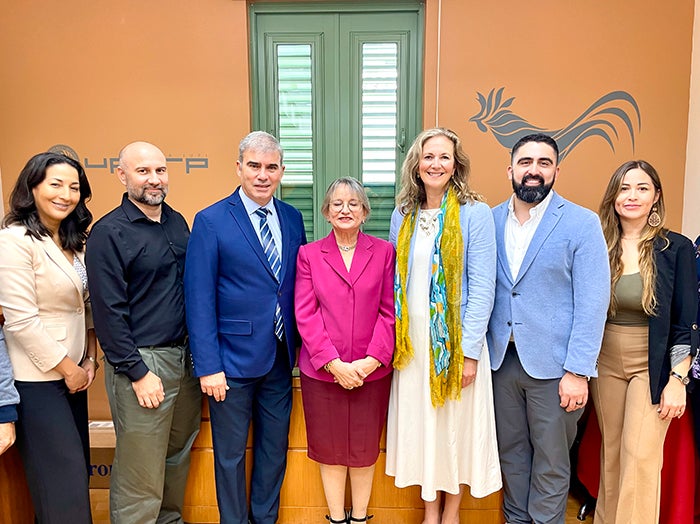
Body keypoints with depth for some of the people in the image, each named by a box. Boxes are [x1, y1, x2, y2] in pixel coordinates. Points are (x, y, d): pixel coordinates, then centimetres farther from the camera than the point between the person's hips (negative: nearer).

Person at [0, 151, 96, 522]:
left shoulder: (73, 241, 9)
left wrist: (89, 359, 5)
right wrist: (68, 369, -12)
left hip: (71, 372, 7)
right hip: (37, 380, -7)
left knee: (77, 471, 14)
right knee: (62, 481, 1)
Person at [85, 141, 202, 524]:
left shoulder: (177, 222, 9)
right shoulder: (108, 233, -11)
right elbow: (109, 311, -13)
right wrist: (137, 372, -13)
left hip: (187, 357, 7)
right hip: (143, 362, -6)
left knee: (178, 456, 19)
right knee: (140, 473, 4)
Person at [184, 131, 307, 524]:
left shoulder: (292, 218, 5)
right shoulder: (211, 221, -9)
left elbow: (300, 283, 9)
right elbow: (199, 300, -12)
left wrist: (303, 343, 3)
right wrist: (208, 366, -15)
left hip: (281, 357, 5)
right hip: (234, 359, -4)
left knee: (275, 447, 19)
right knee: (231, 453, 13)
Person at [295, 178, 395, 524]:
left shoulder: (384, 252, 3)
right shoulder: (309, 254, 3)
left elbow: (389, 311, -2)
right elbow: (305, 314, -4)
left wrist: (372, 360, -12)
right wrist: (333, 363, -12)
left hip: (371, 372, 0)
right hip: (321, 371, 0)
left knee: (365, 448, 12)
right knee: (330, 448, 11)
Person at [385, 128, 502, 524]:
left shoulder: (475, 213, -8)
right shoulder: (404, 215, 6)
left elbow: (482, 287, -11)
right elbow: (395, 281, 10)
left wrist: (470, 350, -14)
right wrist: (393, 337, 4)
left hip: (456, 339, -4)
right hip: (413, 339, 4)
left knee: (456, 423, 10)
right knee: (420, 421, 13)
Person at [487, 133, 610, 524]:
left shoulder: (582, 224, -7)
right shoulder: (492, 220, 4)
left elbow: (593, 303, -10)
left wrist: (578, 371, -14)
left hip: (553, 365, -3)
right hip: (502, 359, 4)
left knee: (551, 462, 11)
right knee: (511, 452, 18)